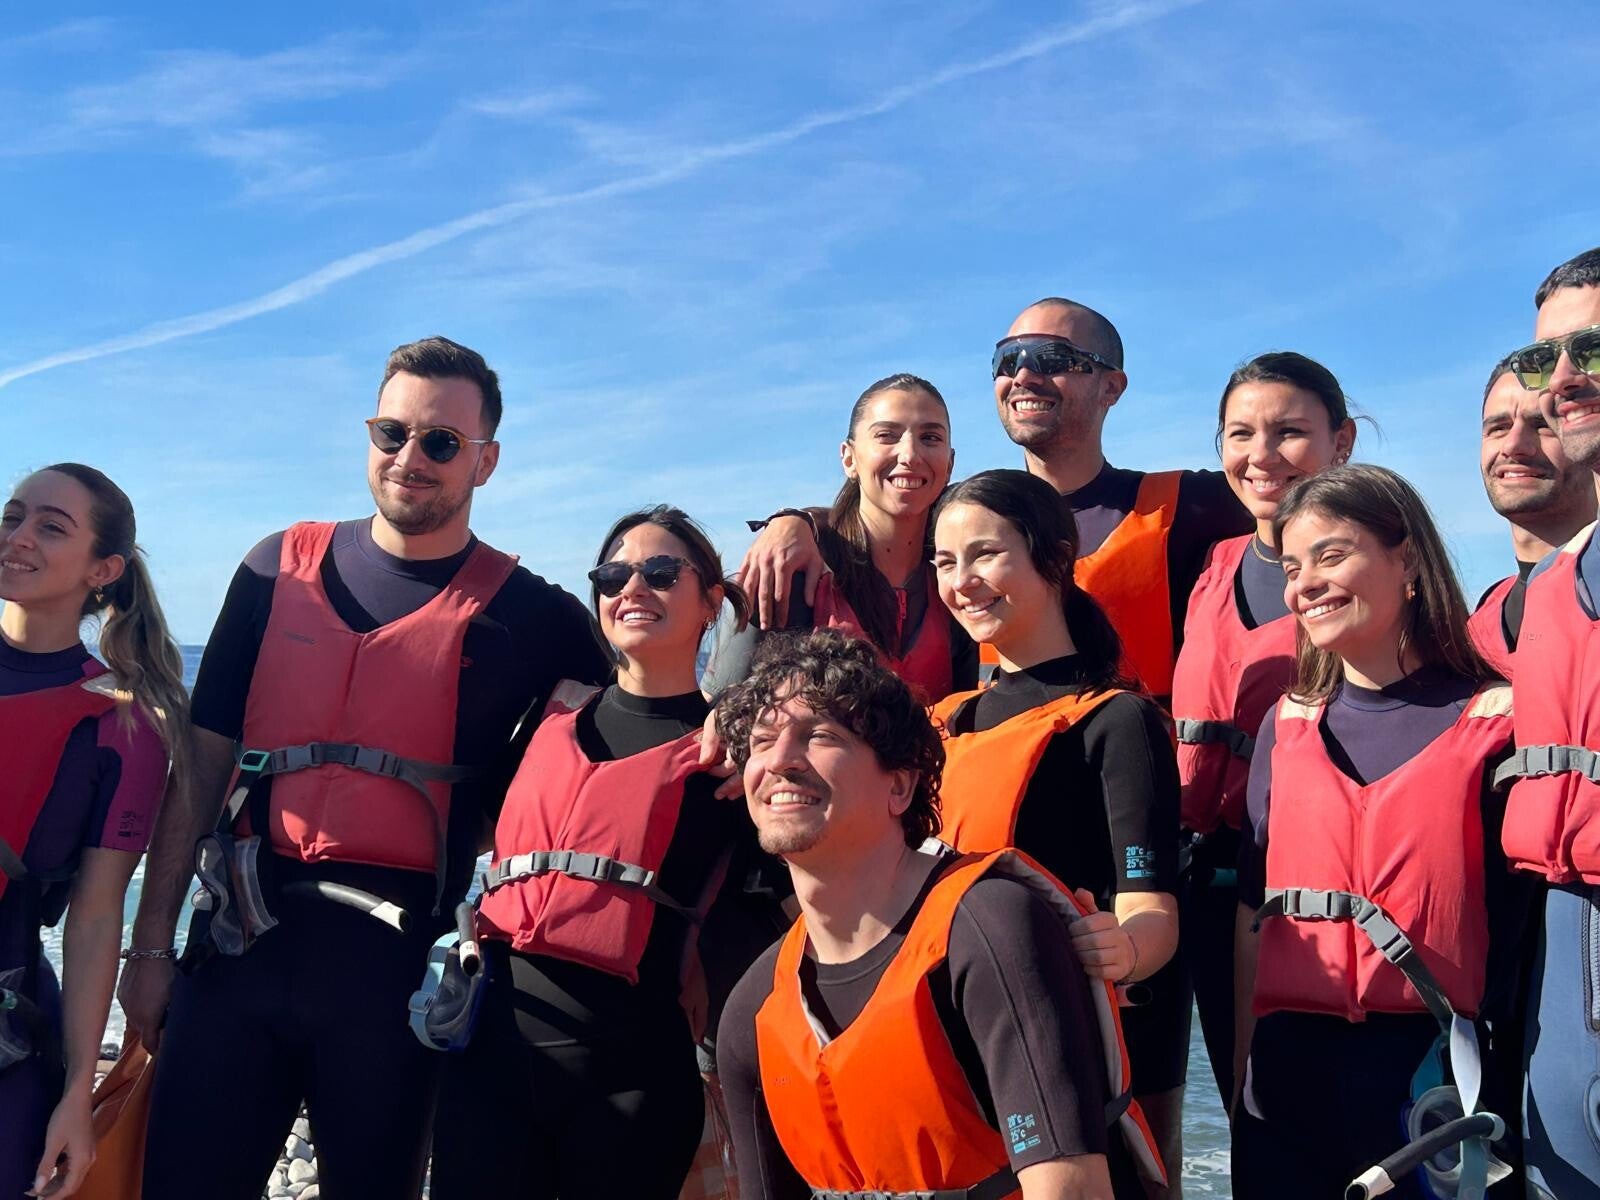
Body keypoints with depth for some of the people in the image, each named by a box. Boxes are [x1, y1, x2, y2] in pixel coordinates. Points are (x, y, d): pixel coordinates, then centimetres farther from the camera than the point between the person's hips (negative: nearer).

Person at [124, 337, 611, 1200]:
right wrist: (152, 943, 3)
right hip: (242, 935, 2)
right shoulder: (281, 569, 8)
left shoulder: (527, 615, 2)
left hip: (396, 957, -2)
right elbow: (202, 766, 8)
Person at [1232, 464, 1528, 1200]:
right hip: (1290, 1072, 4)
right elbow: (1253, 914, 10)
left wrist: (1511, 1071, -9)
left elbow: (1526, 918, -5)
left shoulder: (1492, 718, -4)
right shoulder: (1288, 726, 7)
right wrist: (1241, 1076, 9)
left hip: (1435, 1075, -3)